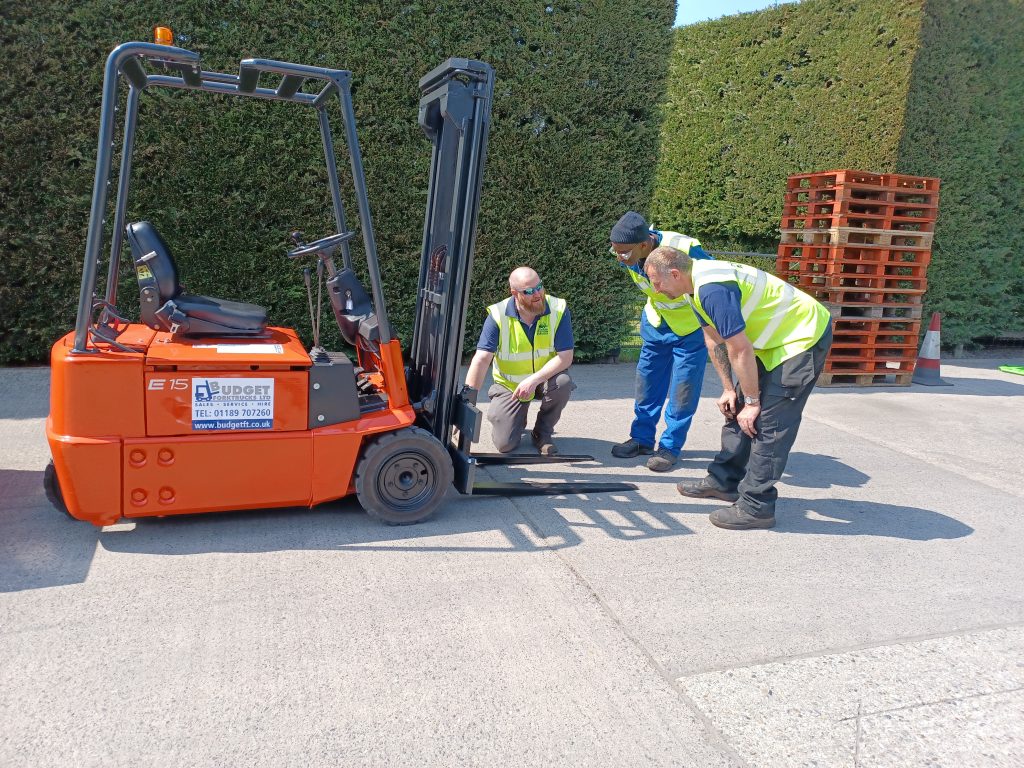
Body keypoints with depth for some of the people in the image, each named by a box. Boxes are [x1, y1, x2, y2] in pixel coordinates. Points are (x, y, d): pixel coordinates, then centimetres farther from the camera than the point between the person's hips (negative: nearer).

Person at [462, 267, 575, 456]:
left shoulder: (559, 310, -16)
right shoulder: (498, 315, -18)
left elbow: (565, 356, -19)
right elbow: (482, 358, -23)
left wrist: (534, 380, -32)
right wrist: (469, 392, -36)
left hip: (545, 378, 1)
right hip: (508, 384, -1)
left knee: (563, 383, -34)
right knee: (505, 443, -13)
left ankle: (542, 433, -5)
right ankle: (518, 419, 26)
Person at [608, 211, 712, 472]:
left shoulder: (685, 250, -36)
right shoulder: (628, 256, -17)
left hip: (692, 326, -5)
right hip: (656, 323, 5)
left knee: (682, 390, -1)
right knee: (647, 382, 9)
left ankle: (670, 447, 12)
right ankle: (642, 439, 24)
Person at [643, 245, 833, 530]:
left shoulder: (713, 289, -30)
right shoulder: (697, 284, 3)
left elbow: (740, 350, -27)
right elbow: (714, 339, 11)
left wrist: (752, 401, -18)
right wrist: (728, 389, 11)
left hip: (804, 336, -10)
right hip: (777, 339, 10)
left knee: (767, 423, -10)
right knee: (738, 412, 14)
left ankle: (756, 507, -3)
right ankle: (724, 481, 25)